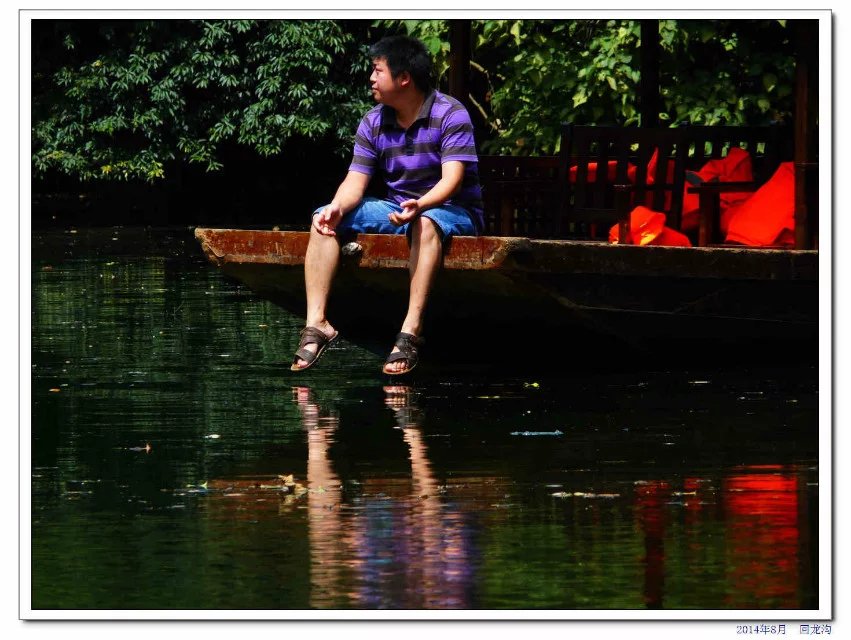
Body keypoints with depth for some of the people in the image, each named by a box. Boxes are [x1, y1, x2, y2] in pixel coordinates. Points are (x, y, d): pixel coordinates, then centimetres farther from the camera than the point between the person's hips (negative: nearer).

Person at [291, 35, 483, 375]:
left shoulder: (450, 114, -14)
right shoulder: (374, 123, 4)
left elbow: (452, 179, -24)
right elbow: (356, 181, -3)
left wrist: (420, 205, -44)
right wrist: (337, 208, -27)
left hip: (449, 210, -6)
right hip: (396, 207, 6)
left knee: (426, 224, -41)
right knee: (324, 220, -14)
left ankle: (411, 330, -47)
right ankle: (316, 323, -24)